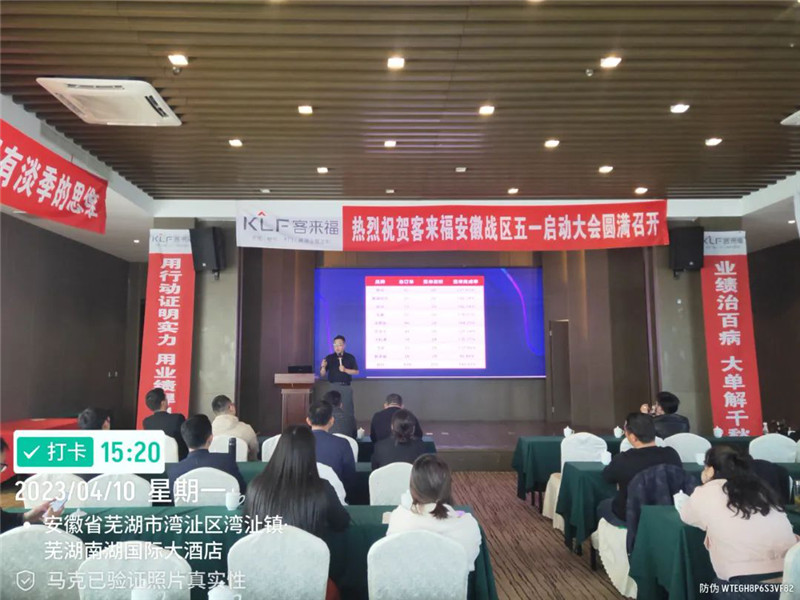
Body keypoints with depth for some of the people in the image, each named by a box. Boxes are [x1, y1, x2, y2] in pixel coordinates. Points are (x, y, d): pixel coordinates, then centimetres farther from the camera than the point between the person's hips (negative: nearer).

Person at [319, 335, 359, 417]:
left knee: (348, 409, 1)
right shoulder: (329, 358, 5)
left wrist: (345, 370, -11)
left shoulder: (350, 357, 4)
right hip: (333, 387, 0)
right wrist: (323, 367, -17)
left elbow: (356, 372, 4)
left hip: (346, 386, 0)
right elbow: (323, 374, 5)